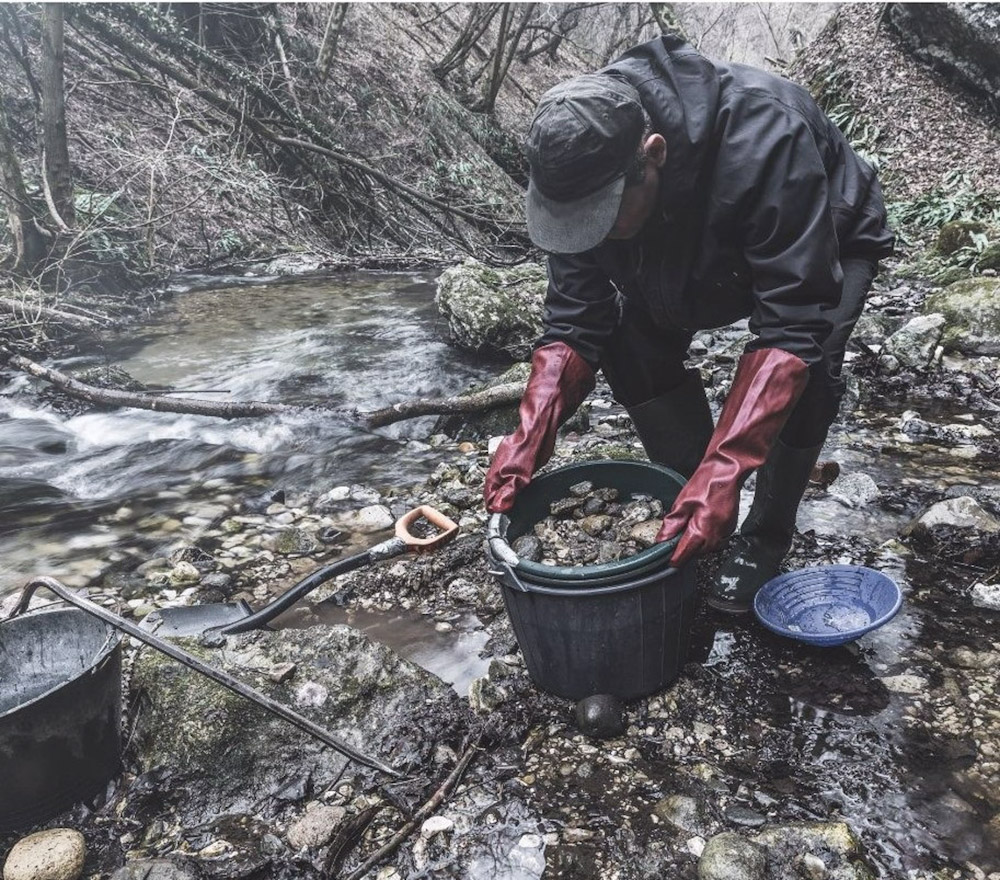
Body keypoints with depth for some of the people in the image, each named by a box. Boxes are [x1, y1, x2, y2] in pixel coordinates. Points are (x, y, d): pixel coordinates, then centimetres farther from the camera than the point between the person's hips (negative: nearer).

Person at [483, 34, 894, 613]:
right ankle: (699, 517, 2)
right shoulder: (583, 168, -27)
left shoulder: (763, 141, -43)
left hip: (829, 245, -4)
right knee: (631, 331, -15)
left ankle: (767, 537, -3)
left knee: (811, 364, -29)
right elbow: (575, 320, -24)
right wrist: (531, 437, -37)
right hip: (705, 257, 5)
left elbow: (792, 328, -45)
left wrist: (723, 469, -54)